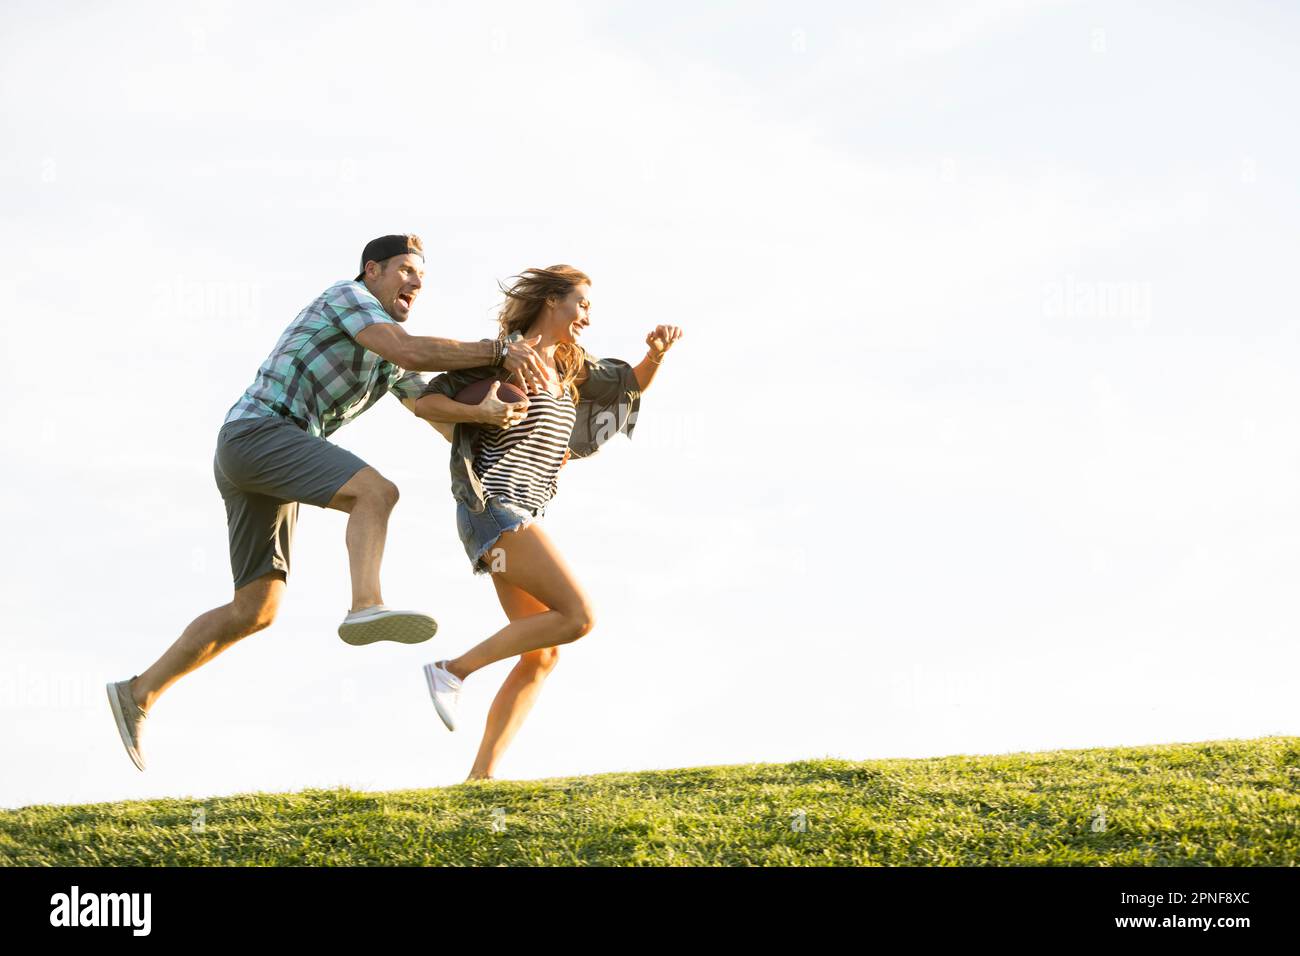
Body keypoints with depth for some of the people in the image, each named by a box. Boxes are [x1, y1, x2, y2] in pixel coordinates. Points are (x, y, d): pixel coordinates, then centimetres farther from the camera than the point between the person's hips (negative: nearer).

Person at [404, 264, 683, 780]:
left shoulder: (565, 369, 20)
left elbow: (632, 383, 28)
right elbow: (425, 402, -5)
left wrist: (657, 350, 7)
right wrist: (481, 413, -21)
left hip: (518, 516, 9)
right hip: (495, 505, -9)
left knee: (542, 653, 2)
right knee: (578, 616, -17)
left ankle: (480, 776, -3)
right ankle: (453, 671, -13)